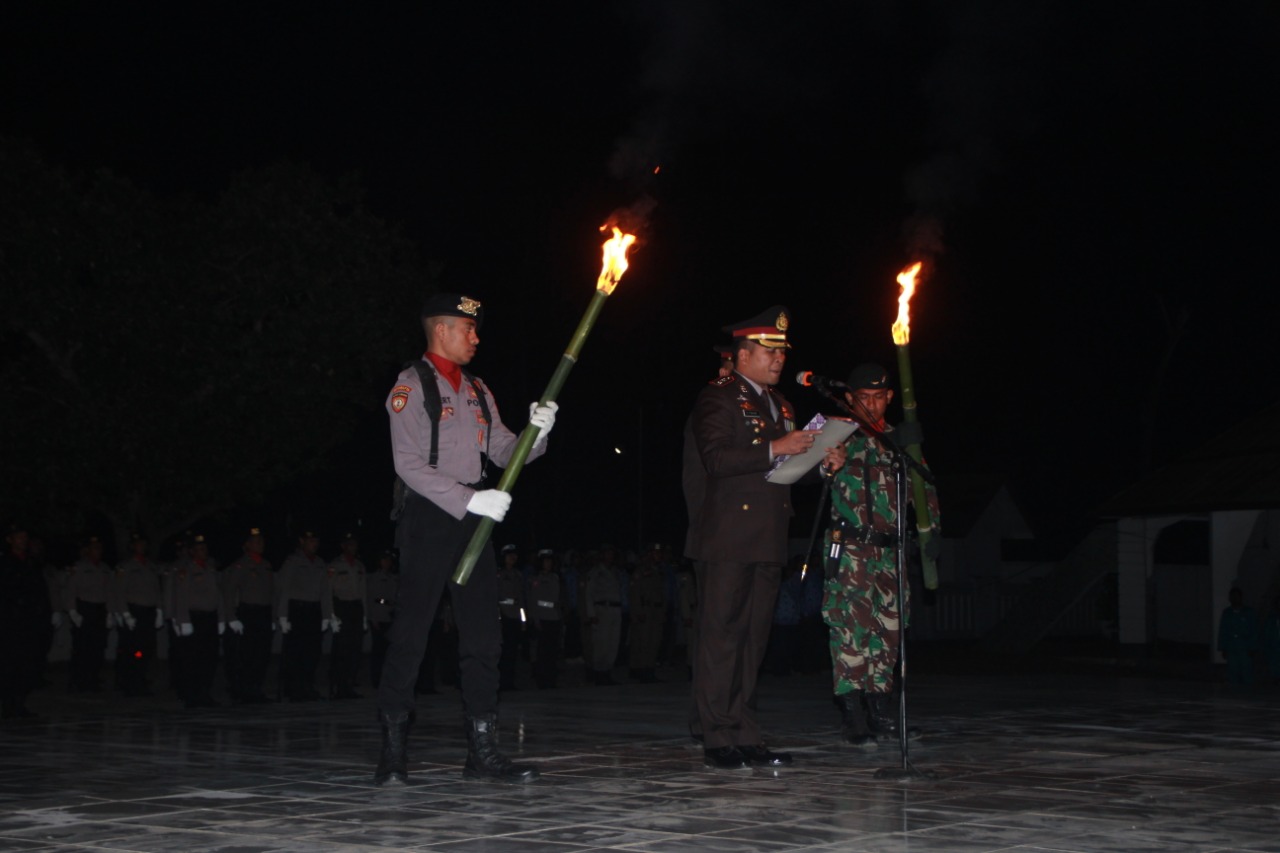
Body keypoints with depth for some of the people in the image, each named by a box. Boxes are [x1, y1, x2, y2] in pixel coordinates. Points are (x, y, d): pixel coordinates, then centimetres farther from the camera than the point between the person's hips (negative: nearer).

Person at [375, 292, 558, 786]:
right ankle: (393, 752, 0)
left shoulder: (476, 391, 18)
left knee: (483, 636, 3)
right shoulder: (412, 385, -5)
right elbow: (410, 464, -13)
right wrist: (472, 499, -19)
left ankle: (482, 750, 7)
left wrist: (535, 432, -4)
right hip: (429, 518, -7)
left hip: (472, 520, 7)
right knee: (411, 634, -5)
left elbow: (503, 452, 17)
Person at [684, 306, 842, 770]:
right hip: (727, 537, -8)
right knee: (721, 636, -7)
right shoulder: (717, 397, -4)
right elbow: (717, 458, -17)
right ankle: (717, 739, -5)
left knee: (752, 639, 8)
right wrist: (775, 448, -21)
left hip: (767, 540, 8)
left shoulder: (778, 404, 22)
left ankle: (745, 737, 11)